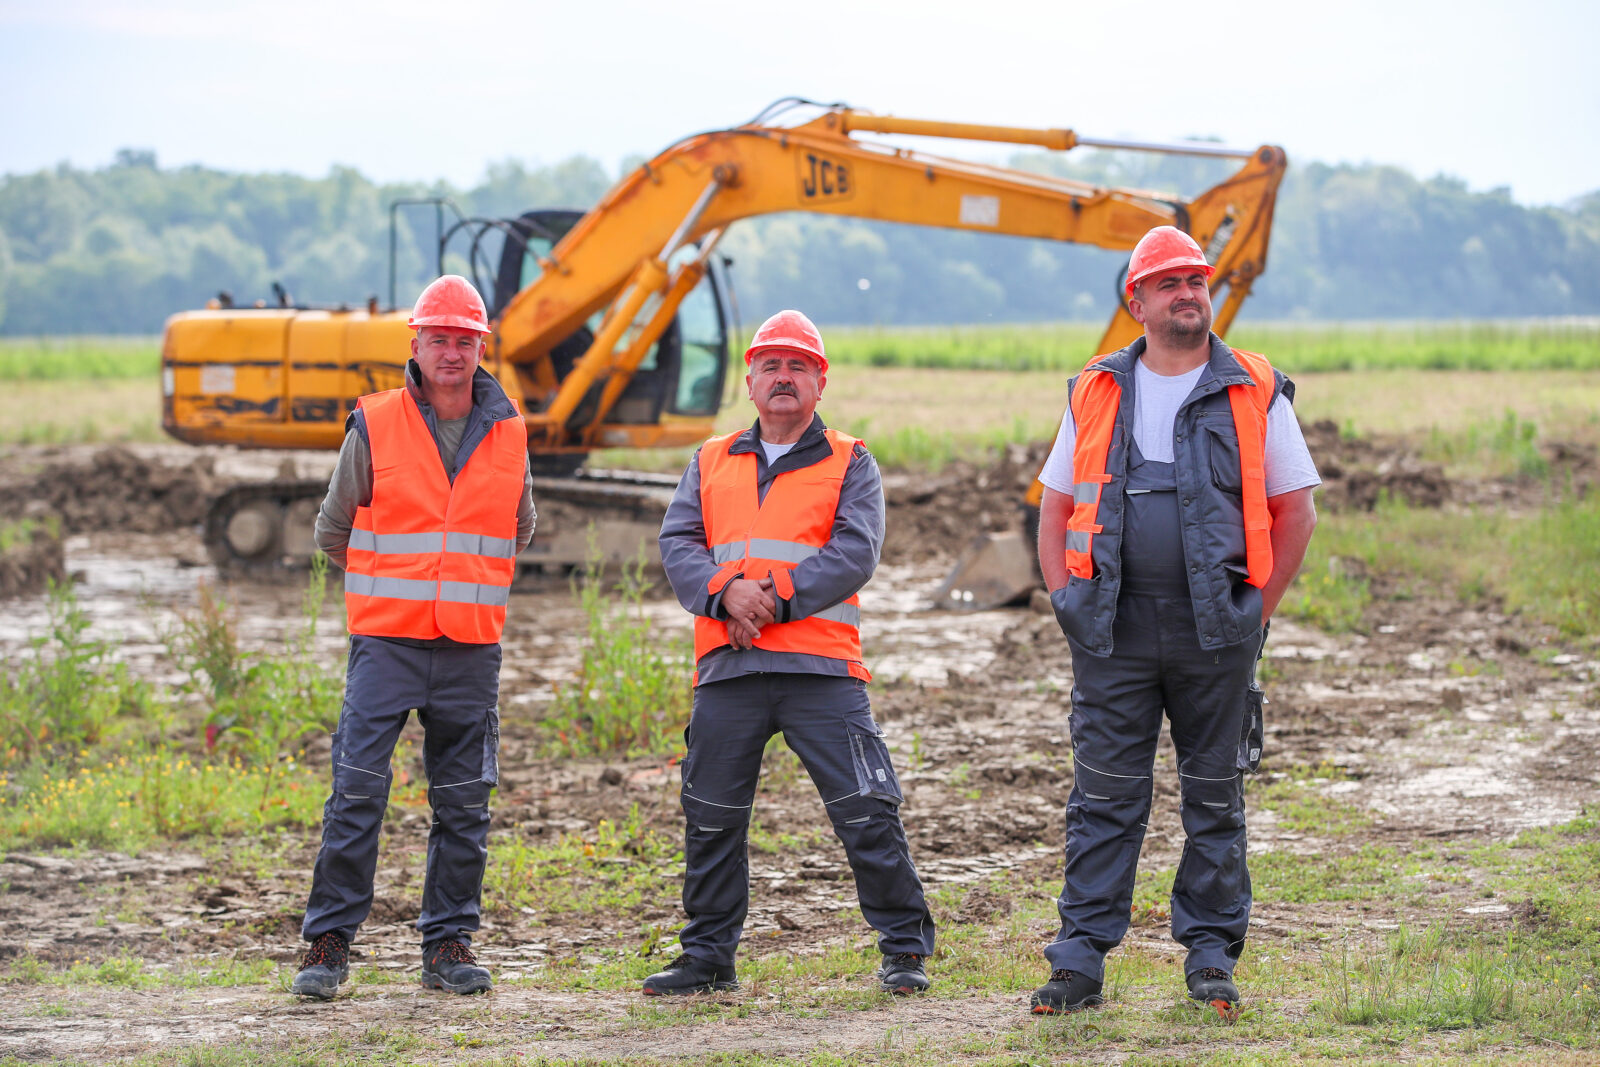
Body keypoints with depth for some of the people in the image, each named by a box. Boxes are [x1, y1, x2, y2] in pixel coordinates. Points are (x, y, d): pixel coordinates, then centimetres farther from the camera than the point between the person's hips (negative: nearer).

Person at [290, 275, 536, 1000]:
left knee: (464, 805, 5)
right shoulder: (374, 428, -2)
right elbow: (334, 529, 11)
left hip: (472, 647, 3)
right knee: (356, 793, -7)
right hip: (385, 641, -3)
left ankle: (449, 946, 14)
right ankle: (328, 943, -1)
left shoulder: (508, 435, 6)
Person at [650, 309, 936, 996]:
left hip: (820, 668, -3)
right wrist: (725, 592, -13)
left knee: (867, 814, -7)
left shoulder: (849, 464, 9)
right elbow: (678, 544, 7)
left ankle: (904, 950, 2)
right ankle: (707, 958, 19)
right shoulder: (712, 463, 18)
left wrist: (777, 598, -15)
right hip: (726, 668, 3)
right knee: (711, 819, 7)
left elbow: (855, 552, -5)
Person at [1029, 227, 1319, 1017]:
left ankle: (1211, 954, 14)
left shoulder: (1256, 396, 4)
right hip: (1113, 629, 1)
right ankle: (1080, 960, 3)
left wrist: (1255, 616, 0)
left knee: (1215, 798, 5)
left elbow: (1296, 513, 6)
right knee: (1102, 797, 0)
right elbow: (1055, 510, 15)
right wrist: (1067, 606, 3)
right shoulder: (1096, 395, 9)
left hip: (1215, 632, -1)